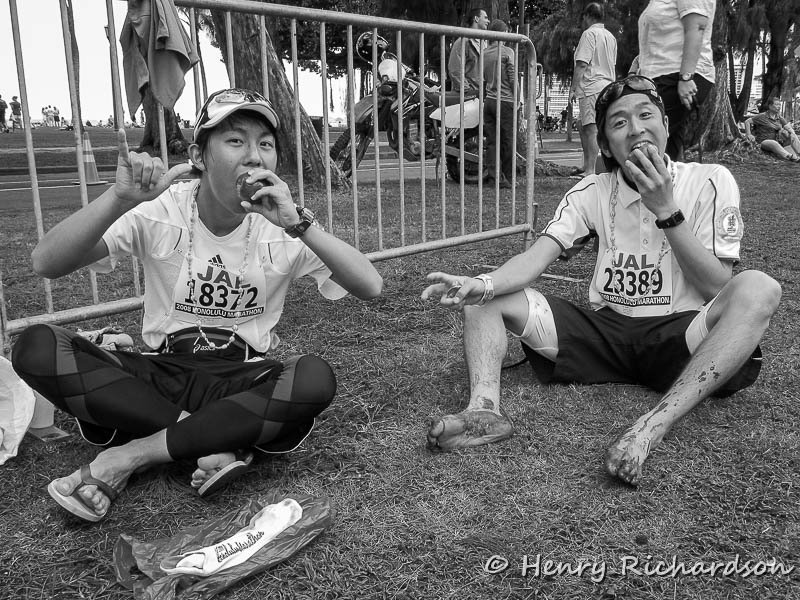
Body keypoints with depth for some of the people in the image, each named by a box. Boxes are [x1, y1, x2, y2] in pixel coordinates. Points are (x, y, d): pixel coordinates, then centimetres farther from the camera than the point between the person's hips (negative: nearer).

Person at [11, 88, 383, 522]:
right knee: (36, 347, -23)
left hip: (242, 382, 0)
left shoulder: (280, 227, -7)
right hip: (161, 373, 1)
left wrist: (297, 225, -31)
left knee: (315, 379, -33)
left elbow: (371, 287, -19)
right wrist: (120, 198, -35)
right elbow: (45, 264, -19)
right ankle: (216, 443, -20)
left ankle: (130, 455, -20)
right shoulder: (160, 212, -8)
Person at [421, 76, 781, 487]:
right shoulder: (592, 192, 5)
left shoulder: (709, 182, -2)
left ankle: (653, 427, -42)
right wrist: (480, 285, -29)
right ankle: (484, 408, -33)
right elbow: (536, 258, -8)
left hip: (679, 340, -2)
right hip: (606, 332, 3)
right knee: (484, 297, -8)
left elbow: (717, 287, -8)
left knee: (757, 288, -33)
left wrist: (666, 210, -18)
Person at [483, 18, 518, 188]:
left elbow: (482, 79, 12)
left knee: (491, 141, 5)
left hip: (488, 100, 5)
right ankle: (507, 178, 8)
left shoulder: (484, 53, 10)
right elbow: (512, 78, -9)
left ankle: (496, 175, -1)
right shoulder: (507, 52, -7)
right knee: (508, 141, 3)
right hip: (505, 101, -5)